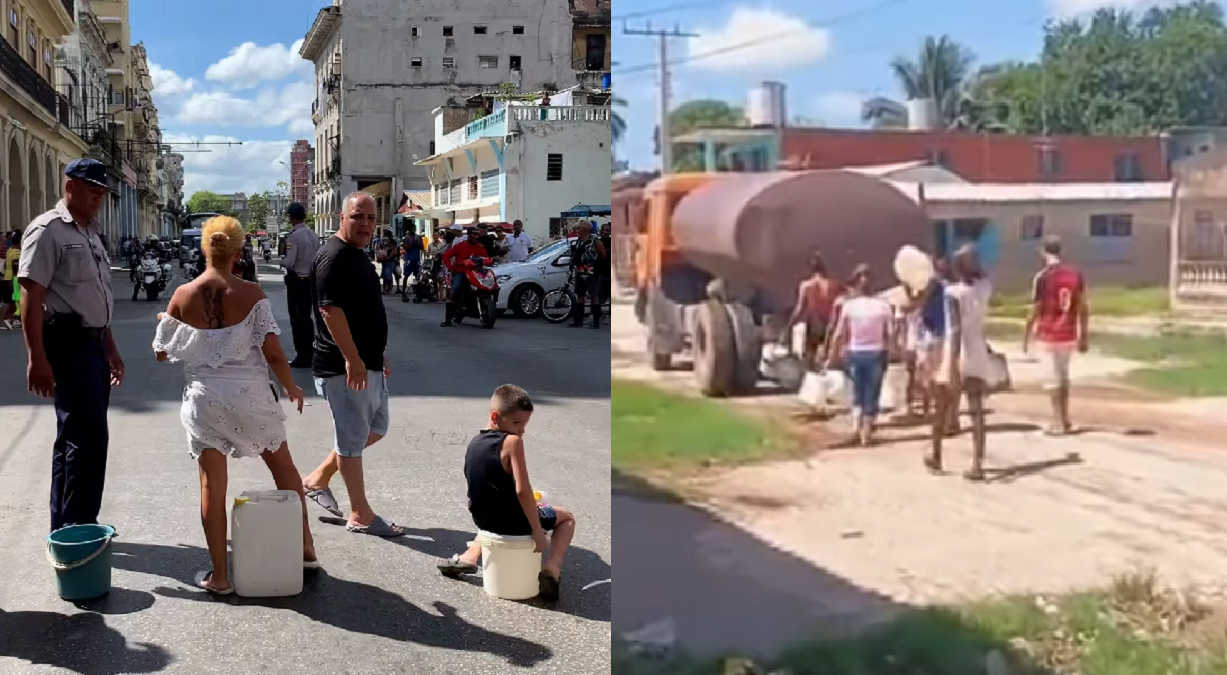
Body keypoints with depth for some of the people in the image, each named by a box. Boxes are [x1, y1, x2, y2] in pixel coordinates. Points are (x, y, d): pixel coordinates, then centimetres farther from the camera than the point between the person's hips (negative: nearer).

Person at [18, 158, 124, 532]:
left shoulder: (89, 232, 18)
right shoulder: (48, 230, -11)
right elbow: (31, 297, -17)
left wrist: (110, 348, 26)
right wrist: (37, 359, -23)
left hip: (91, 342, 9)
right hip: (67, 342, -9)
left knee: (76, 436, 14)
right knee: (88, 436, -10)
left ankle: (66, 531, 23)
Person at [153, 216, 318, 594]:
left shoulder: (182, 296, -6)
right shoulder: (251, 294, -11)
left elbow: (162, 353, 4)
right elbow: (273, 353, -13)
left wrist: (163, 322, 24)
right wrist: (292, 389, 4)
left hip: (205, 400, 1)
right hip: (250, 396, -1)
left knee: (212, 485, 9)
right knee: (284, 469, 20)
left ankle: (220, 577, 15)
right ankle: (306, 549, 29)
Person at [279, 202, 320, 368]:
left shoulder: (293, 236, -17)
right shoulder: (313, 235, 5)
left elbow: (289, 262, -19)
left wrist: (281, 261, 0)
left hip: (296, 281, -7)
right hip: (310, 279, 7)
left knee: (297, 318, 1)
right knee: (306, 317, 16)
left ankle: (302, 357, 4)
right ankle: (310, 353, 22)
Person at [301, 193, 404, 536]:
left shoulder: (358, 256, 14)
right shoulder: (333, 257, -17)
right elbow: (330, 310, -25)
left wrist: (377, 354, 22)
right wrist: (352, 359, -29)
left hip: (368, 362, 10)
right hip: (345, 367, -10)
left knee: (376, 427, 19)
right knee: (353, 438, 1)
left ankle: (318, 479, 29)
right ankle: (360, 515, 12)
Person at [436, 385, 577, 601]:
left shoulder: (474, 443, 5)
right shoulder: (512, 442, -19)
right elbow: (522, 490, -25)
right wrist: (537, 531, -18)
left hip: (483, 519, 7)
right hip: (513, 522, -7)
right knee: (567, 517, 18)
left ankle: (469, 557, 29)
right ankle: (552, 570, -4)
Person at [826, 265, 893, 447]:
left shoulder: (848, 305, -6)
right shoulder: (883, 306, -5)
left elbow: (839, 334, -5)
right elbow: (889, 334, -7)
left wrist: (831, 357, 2)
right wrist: (888, 354, 6)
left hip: (855, 353, 1)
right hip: (876, 354, 0)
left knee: (858, 392, 20)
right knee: (872, 395, 11)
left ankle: (856, 423, 3)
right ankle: (866, 433, 13)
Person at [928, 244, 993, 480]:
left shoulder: (952, 292, -14)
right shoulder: (985, 287, 1)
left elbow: (955, 329, -23)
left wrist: (952, 365, -26)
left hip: (956, 353, -4)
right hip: (978, 352, 4)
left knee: (942, 408, 14)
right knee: (976, 410, 2)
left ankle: (936, 457, 27)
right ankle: (977, 465, -6)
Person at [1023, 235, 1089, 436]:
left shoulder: (1042, 276, -12)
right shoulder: (1076, 274, 2)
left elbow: (1035, 311, -10)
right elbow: (1083, 308, 5)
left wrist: (1026, 337, 0)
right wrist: (1084, 336, 13)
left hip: (1048, 335, -5)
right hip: (1069, 335, 5)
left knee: (1053, 378, 3)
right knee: (1063, 375, 20)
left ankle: (1059, 423, 5)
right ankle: (1065, 419, 25)